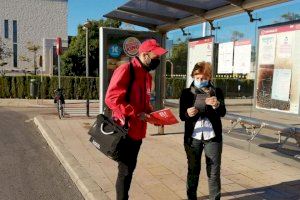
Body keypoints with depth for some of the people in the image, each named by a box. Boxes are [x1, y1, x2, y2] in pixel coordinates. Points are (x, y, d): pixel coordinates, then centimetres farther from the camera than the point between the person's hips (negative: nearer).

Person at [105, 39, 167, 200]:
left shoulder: (147, 75, 14)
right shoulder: (125, 70, -14)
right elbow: (111, 98, -21)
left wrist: (150, 113, 3)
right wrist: (135, 114, -22)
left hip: (138, 131, 9)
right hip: (125, 130, -8)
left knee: (130, 169, 18)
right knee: (125, 170, 3)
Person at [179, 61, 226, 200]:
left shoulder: (217, 92, 5)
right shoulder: (186, 93, 4)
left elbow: (222, 113, -5)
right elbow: (182, 115, -1)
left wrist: (217, 105, -26)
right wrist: (188, 113, -24)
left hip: (212, 136, 0)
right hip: (193, 137, 0)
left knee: (214, 170, 6)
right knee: (193, 169, 12)